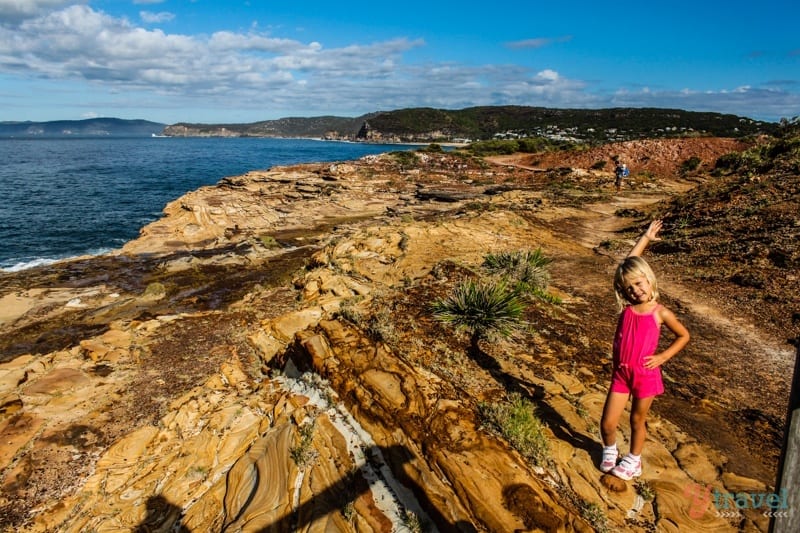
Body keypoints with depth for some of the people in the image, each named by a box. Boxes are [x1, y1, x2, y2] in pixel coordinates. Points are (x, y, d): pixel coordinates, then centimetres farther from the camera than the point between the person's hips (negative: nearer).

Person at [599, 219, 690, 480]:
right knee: (607, 423, 4)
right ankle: (610, 451, 35)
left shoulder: (660, 313, -11)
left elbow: (683, 335, 6)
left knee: (637, 420, 16)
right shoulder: (626, 307, -6)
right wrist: (645, 238, 6)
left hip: (646, 375, -2)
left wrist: (662, 356, -6)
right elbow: (628, 264, -1)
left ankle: (633, 461, 39)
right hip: (621, 373, 2)